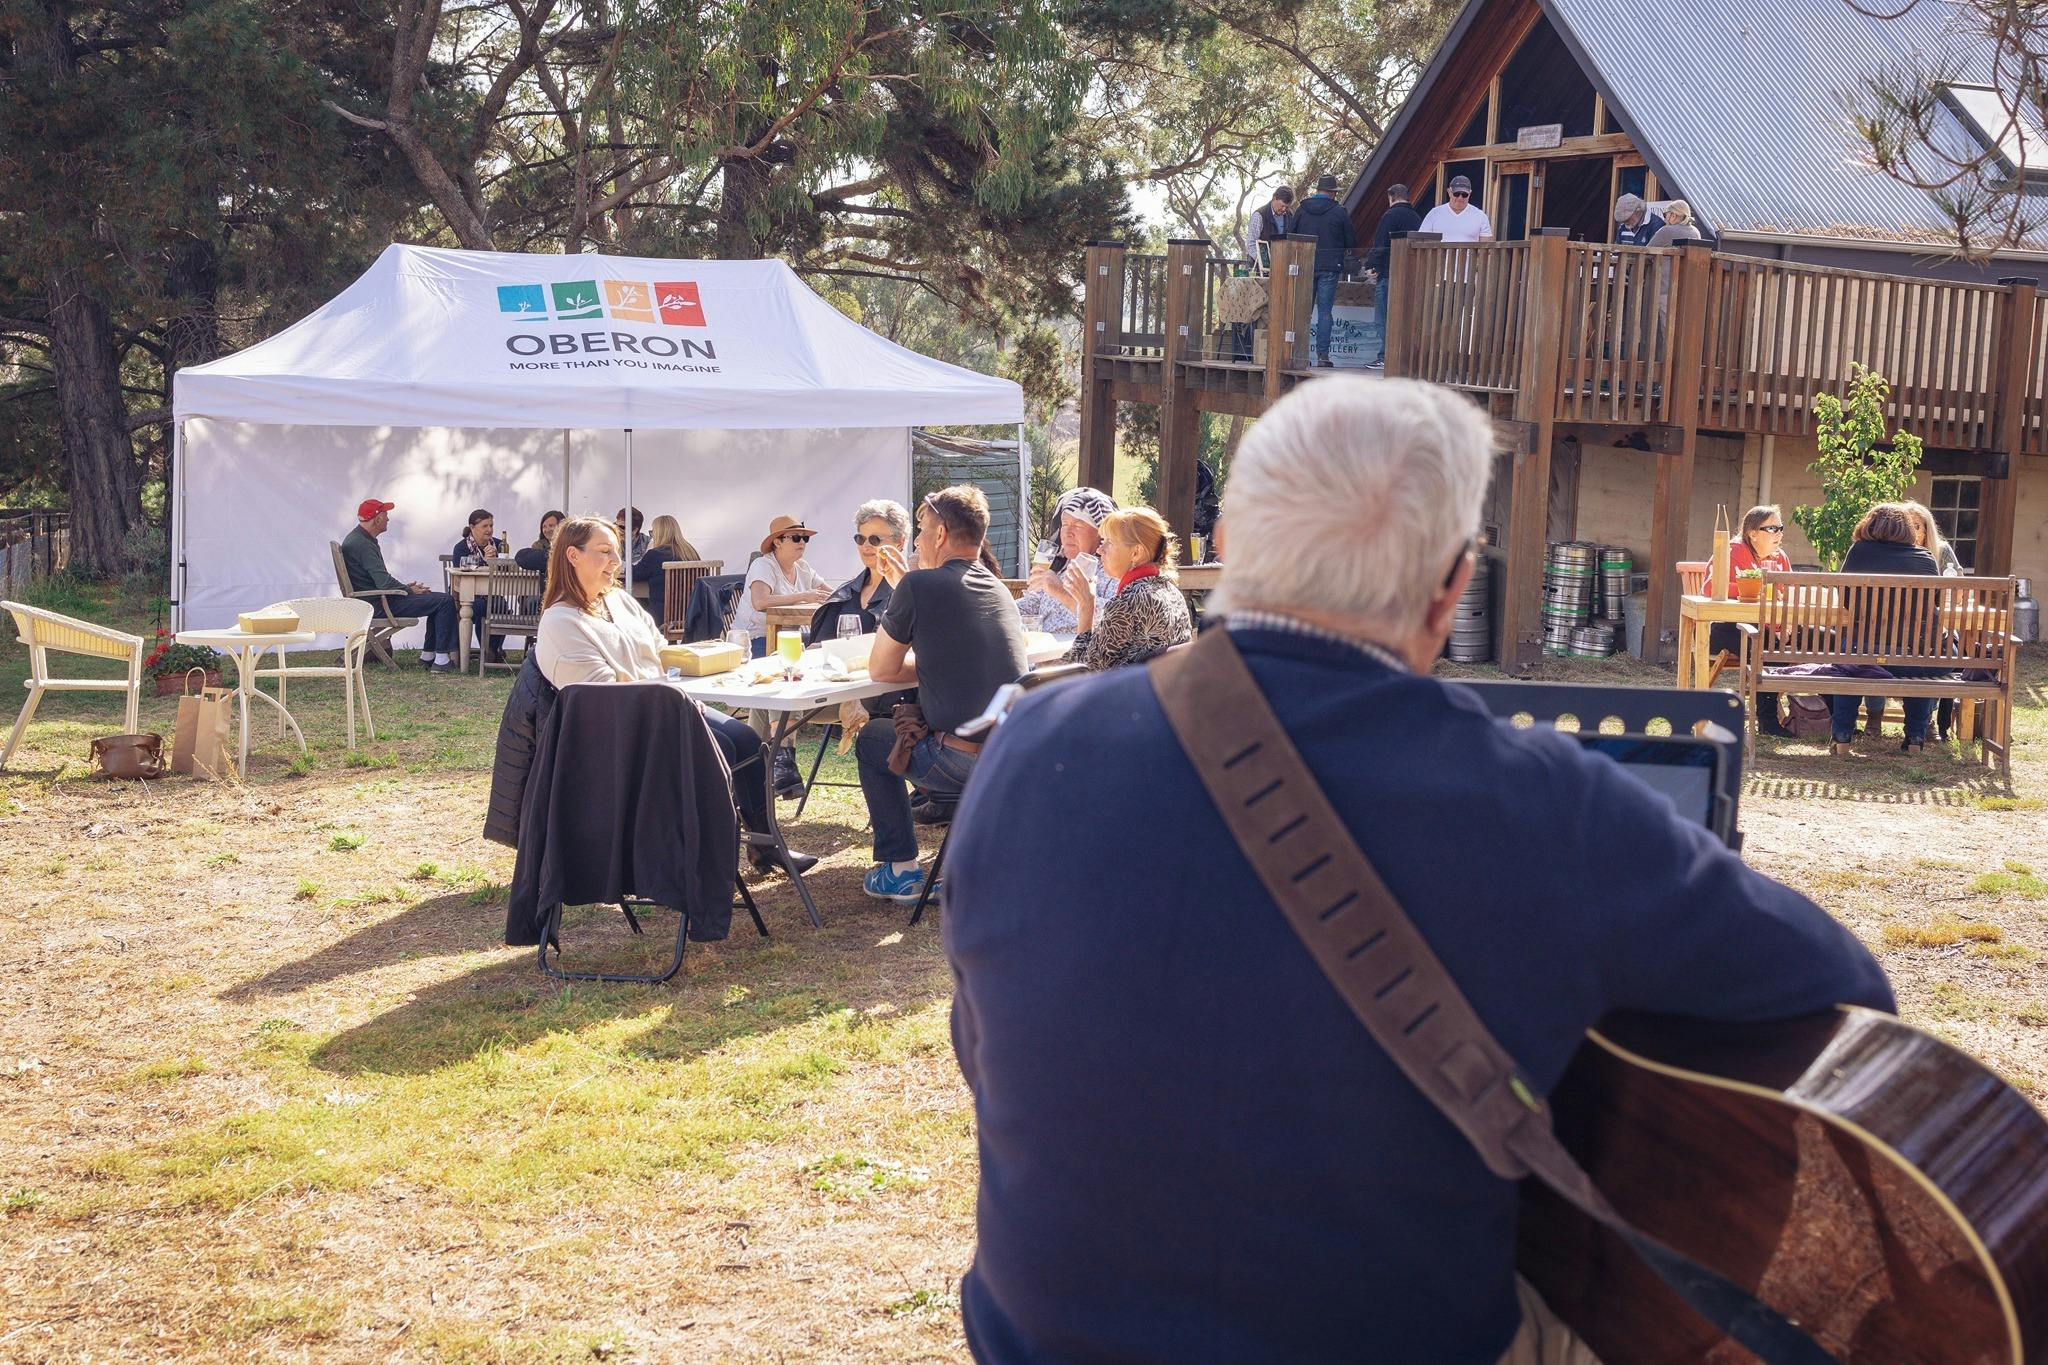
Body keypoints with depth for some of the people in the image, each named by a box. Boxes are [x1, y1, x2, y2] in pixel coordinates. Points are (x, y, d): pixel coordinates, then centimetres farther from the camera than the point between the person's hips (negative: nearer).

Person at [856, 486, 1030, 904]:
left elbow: (881, 670, 3)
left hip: (967, 763, -6)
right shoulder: (999, 590, 12)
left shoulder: (919, 585, -8)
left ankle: (899, 871, 20)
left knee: (872, 739, 22)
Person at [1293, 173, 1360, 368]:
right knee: (1325, 310, -1)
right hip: (1329, 268, -2)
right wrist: (1341, 252, 24)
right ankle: (1323, 354, -5)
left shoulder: (1302, 210, 5)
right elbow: (1352, 242, 4)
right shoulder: (1339, 212, -2)